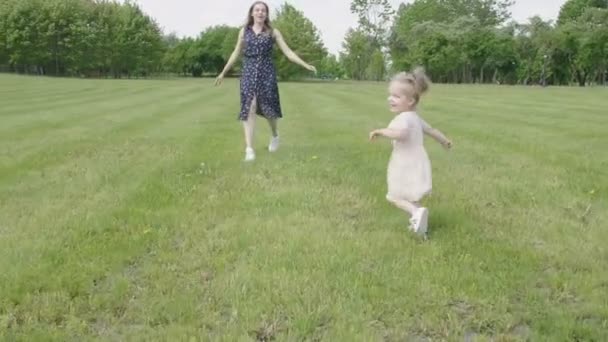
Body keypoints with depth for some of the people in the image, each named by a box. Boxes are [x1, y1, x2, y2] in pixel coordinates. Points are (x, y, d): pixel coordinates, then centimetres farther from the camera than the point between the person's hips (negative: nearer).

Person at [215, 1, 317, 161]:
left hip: (267, 73, -1)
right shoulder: (244, 31, 9)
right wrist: (223, 72, 19)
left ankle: (275, 135, 32)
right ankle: (249, 149, -13)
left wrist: (306, 65, -7)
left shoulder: (273, 32, 5)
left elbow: (288, 52, 2)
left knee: (268, 107, 0)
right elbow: (236, 53, 17)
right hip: (249, 73, 1)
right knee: (249, 108, -10)